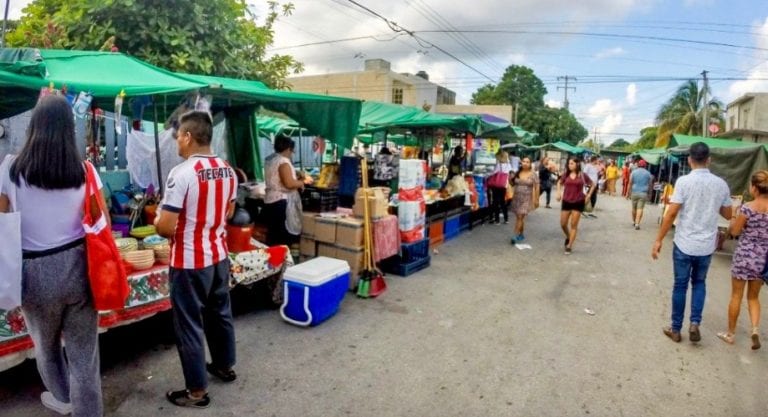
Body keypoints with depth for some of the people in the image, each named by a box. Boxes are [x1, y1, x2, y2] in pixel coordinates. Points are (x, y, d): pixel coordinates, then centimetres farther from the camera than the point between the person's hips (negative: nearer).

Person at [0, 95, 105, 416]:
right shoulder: (84, 169, -6)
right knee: (83, 348, 9)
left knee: (46, 342, 26)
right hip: (77, 265, 0)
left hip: (35, 270, 0)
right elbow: (103, 222, 0)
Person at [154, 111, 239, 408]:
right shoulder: (228, 171, 1)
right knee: (220, 314, 22)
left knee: (189, 325, 7)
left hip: (190, 262, -7)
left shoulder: (182, 173, -21)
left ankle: (197, 391, 19)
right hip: (219, 256, 7)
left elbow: (165, 227, -20)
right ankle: (225, 366, 40)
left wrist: (157, 221, 1)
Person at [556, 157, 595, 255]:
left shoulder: (582, 175, -6)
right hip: (566, 202, 3)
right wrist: (559, 193, 8)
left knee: (574, 225, 1)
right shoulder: (566, 174, 1)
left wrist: (588, 196, 2)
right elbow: (559, 183, 20)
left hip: (578, 203, -3)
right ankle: (568, 237, 35)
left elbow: (593, 184, 8)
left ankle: (569, 246, 8)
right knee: (563, 224, 6)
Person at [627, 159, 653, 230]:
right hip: (643, 193, -1)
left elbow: (630, 184, 0)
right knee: (640, 208, -6)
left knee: (634, 208, 14)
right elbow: (650, 184, 9)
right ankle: (637, 224, -15)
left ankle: (633, 222, 28)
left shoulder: (634, 172, 2)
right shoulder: (648, 173, 4)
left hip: (634, 192, 1)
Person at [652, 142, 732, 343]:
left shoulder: (684, 181, -12)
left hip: (684, 244, -3)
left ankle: (676, 329, 18)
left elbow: (671, 213, -16)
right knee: (699, 283, 21)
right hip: (707, 245, 3)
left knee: (680, 285, 9)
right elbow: (727, 215, 11)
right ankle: (695, 323, 9)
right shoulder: (721, 184, 0)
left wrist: (658, 240, -9)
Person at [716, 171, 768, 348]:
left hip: (745, 254, -4)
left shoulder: (747, 208, -15)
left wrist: (733, 219, 10)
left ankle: (730, 334, 18)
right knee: (753, 297, 19)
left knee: (736, 296, 9)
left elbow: (735, 232, -8)